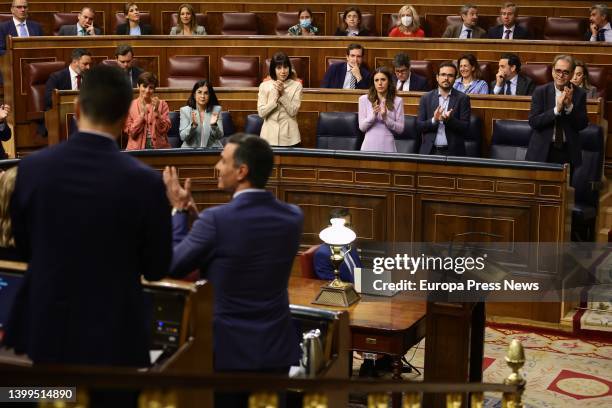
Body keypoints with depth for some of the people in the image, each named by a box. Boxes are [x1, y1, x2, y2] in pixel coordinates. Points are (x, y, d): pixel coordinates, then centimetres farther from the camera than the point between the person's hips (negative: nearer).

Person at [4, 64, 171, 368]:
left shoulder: (32, 168, -8)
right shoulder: (144, 181, -16)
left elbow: (24, 247, 6)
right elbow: (156, 268, -5)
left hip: (43, 328, 3)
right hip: (113, 334, -2)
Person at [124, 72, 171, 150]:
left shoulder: (162, 104, 10)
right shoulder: (130, 105, 8)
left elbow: (164, 130, 1)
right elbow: (131, 132, -1)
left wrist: (156, 111, -10)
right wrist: (142, 114, -10)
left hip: (159, 147, 0)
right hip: (137, 148, 0)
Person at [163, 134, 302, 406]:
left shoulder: (217, 219, -21)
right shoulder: (293, 217, -3)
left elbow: (172, 266, -9)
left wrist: (178, 210, 3)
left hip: (229, 348, -4)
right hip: (277, 348, 4)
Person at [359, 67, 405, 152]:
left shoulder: (397, 101, 2)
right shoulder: (364, 99, 2)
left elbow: (400, 129, -1)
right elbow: (362, 127, -2)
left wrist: (386, 118, -15)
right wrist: (373, 115, -17)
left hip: (387, 146, 0)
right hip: (369, 146, 0)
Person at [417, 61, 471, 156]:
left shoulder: (462, 98, 1)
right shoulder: (426, 98, 6)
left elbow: (465, 127, -4)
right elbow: (419, 126, 2)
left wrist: (449, 119, -21)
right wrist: (434, 120, -16)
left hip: (453, 152, -1)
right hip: (430, 151, 1)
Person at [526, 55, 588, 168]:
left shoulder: (580, 94, -1)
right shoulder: (540, 91, -4)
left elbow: (583, 125, -5)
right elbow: (533, 122, -11)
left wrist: (570, 106, -20)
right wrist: (556, 109, -22)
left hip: (568, 151, 1)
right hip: (543, 150, -1)